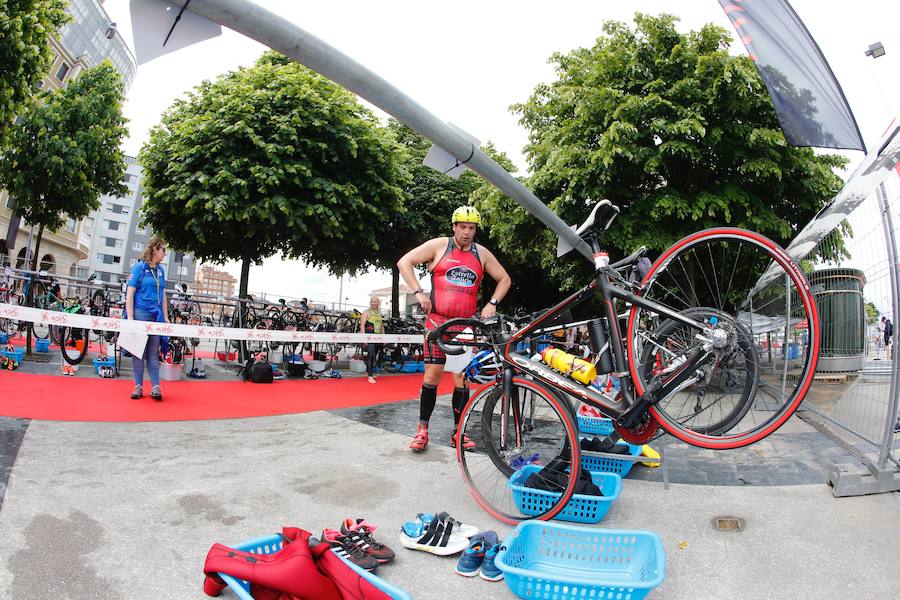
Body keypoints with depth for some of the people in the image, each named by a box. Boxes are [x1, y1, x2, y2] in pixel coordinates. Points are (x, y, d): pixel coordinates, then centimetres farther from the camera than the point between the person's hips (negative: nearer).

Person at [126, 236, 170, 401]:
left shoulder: (160, 270, 12)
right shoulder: (139, 267, -4)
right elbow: (130, 293, -6)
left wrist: (166, 318, 12)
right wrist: (130, 318, -13)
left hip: (156, 315, 5)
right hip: (140, 313, -4)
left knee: (153, 352, 4)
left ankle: (155, 387, 4)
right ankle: (138, 386, 11)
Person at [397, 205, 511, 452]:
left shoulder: (482, 253, 12)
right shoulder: (439, 245, 3)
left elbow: (504, 279, 21)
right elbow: (404, 262, 2)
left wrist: (492, 303, 7)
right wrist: (419, 292, -6)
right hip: (437, 321, -2)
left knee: (462, 378, 2)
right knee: (432, 374, -5)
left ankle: (458, 432, 12)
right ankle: (422, 429, 6)